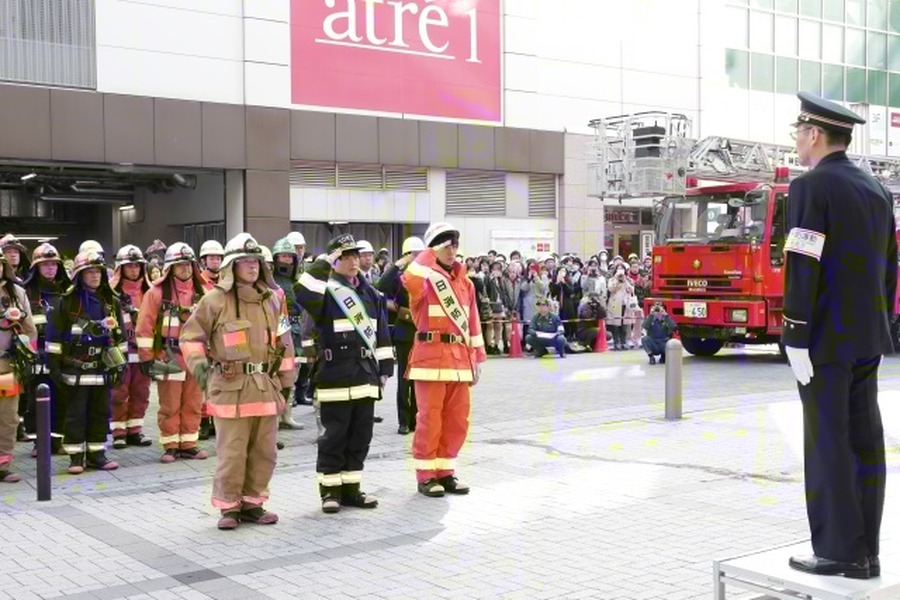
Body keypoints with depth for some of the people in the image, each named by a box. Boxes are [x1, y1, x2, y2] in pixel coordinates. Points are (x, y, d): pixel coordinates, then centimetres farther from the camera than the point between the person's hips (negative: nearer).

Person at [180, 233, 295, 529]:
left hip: (266, 385, 5)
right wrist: (197, 363, -12)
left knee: (264, 451, 10)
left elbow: (284, 342, 18)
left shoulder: (272, 299, 12)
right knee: (231, 452, -1)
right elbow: (190, 335, 3)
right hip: (231, 386, -5)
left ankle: (253, 503, 23)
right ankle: (229, 507, 12)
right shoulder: (215, 299, -2)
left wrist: (286, 380, 18)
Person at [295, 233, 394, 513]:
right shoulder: (325, 290, -4)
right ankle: (330, 490, 10)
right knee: (335, 436, -1)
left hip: (366, 375, 6)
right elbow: (303, 294, -28)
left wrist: (384, 368, 14)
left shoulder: (370, 293, 15)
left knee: (360, 436, 10)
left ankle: (351, 488, 21)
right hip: (335, 377, -6)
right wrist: (323, 264, -24)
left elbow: (381, 333, 17)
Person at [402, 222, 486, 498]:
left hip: (459, 357, 6)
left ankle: (445, 471, 21)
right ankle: (425, 476, 9)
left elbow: (473, 321, 16)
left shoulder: (465, 282, 14)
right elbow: (410, 279, -30)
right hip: (431, 356, -6)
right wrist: (432, 254, -20)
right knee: (430, 418, -2)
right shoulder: (424, 278, -4)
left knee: (458, 419, 8)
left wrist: (476, 358, 13)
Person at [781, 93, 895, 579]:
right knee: (864, 440, 9)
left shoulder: (811, 187, -11)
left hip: (826, 339, -8)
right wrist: (881, 325, 21)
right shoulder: (876, 190, 14)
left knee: (828, 443, -3)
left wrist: (796, 339, -15)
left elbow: (803, 271, -17)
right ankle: (865, 552, 15)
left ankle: (839, 551, 1)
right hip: (868, 338, 8)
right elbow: (889, 267, 17)